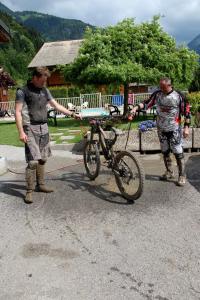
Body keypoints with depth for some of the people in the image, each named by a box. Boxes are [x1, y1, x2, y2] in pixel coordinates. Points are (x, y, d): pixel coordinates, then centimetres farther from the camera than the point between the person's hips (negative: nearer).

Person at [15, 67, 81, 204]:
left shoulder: (44, 90, 13)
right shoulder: (23, 91, -5)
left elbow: (56, 105, 17)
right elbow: (18, 112, -9)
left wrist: (72, 114, 10)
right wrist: (21, 132, -16)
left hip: (43, 128, 6)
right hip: (30, 129, -6)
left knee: (42, 159, 11)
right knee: (33, 161, -11)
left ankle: (41, 185, 24)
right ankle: (29, 191, -2)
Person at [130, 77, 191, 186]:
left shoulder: (179, 96, -11)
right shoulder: (157, 94, -2)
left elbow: (186, 112, -7)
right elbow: (147, 103, -5)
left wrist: (186, 127, -10)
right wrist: (136, 107, -22)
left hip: (174, 129, -4)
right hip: (161, 129, 4)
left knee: (178, 152, -3)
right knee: (165, 152, 12)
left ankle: (182, 175, 9)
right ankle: (169, 172, 28)